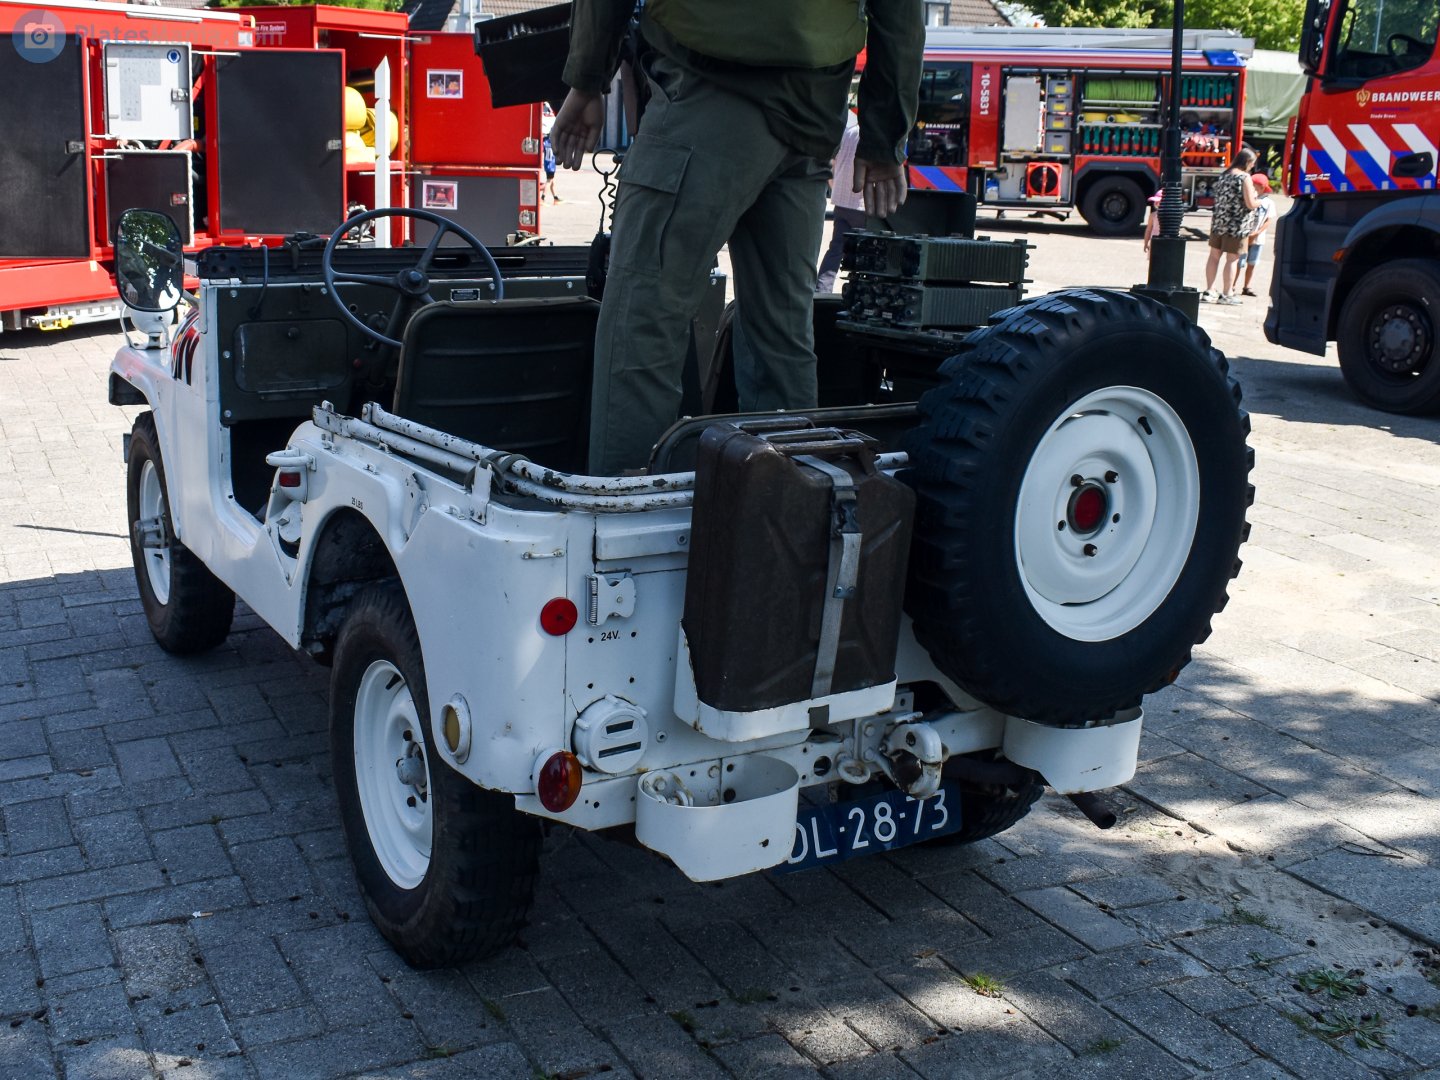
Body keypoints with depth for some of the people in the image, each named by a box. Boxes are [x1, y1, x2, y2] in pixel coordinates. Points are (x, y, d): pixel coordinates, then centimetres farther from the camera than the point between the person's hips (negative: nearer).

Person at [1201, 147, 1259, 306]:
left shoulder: (1224, 175, 7)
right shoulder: (1245, 177, -14)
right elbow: (1250, 204, -17)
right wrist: (1257, 200, 3)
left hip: (1219, 221, 7)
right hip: (1236, 225, -7)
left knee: (1214, 256, 12)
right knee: (1232, 259, 2)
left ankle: (1209, 292, 17)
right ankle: (1226, 294, 8)